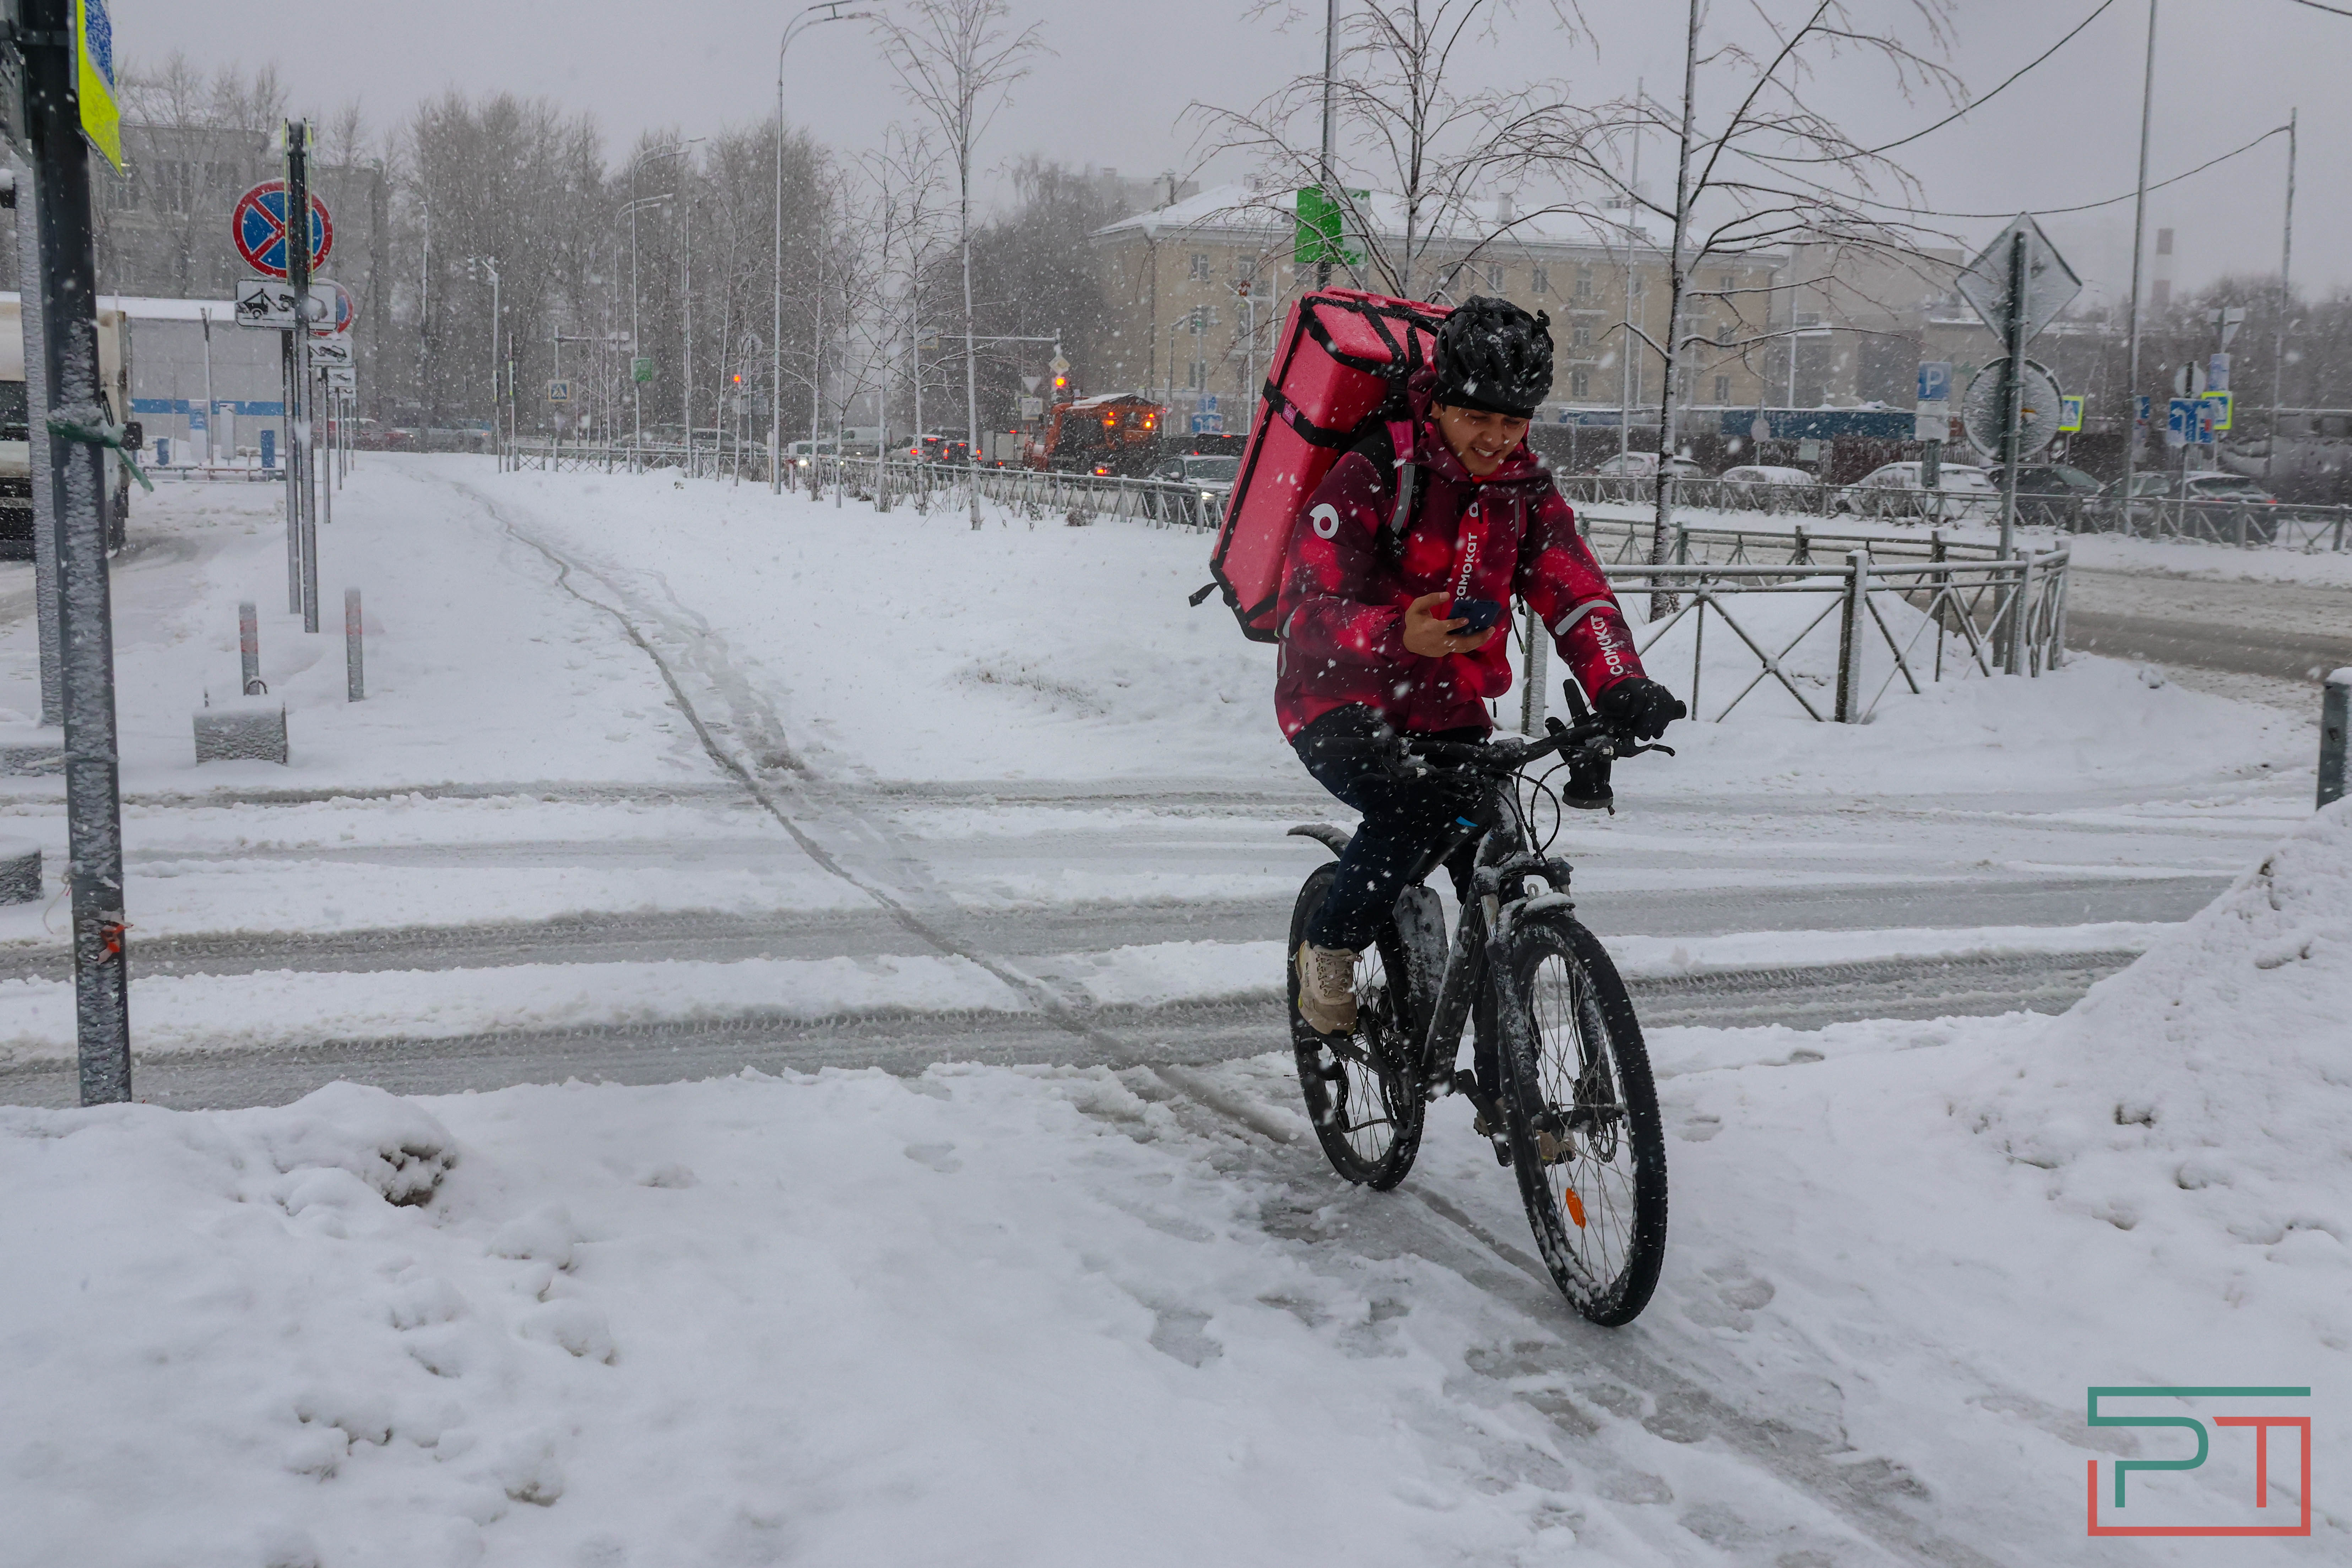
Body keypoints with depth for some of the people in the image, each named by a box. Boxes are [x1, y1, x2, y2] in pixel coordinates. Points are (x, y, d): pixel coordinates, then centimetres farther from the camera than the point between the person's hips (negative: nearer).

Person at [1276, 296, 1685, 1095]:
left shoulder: (1527, 491, 0)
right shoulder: (1372, 474, -16)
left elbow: (1576, 595, -10)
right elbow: (1305, 605, -24)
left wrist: (1621, 687, -30)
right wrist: (1399, 635, -45)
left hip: (1448, 713, 5)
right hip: (1340, 705, -5)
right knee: (1412, 809, -33)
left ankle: (1507, 1090, 11)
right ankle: (1328, 947, -4)